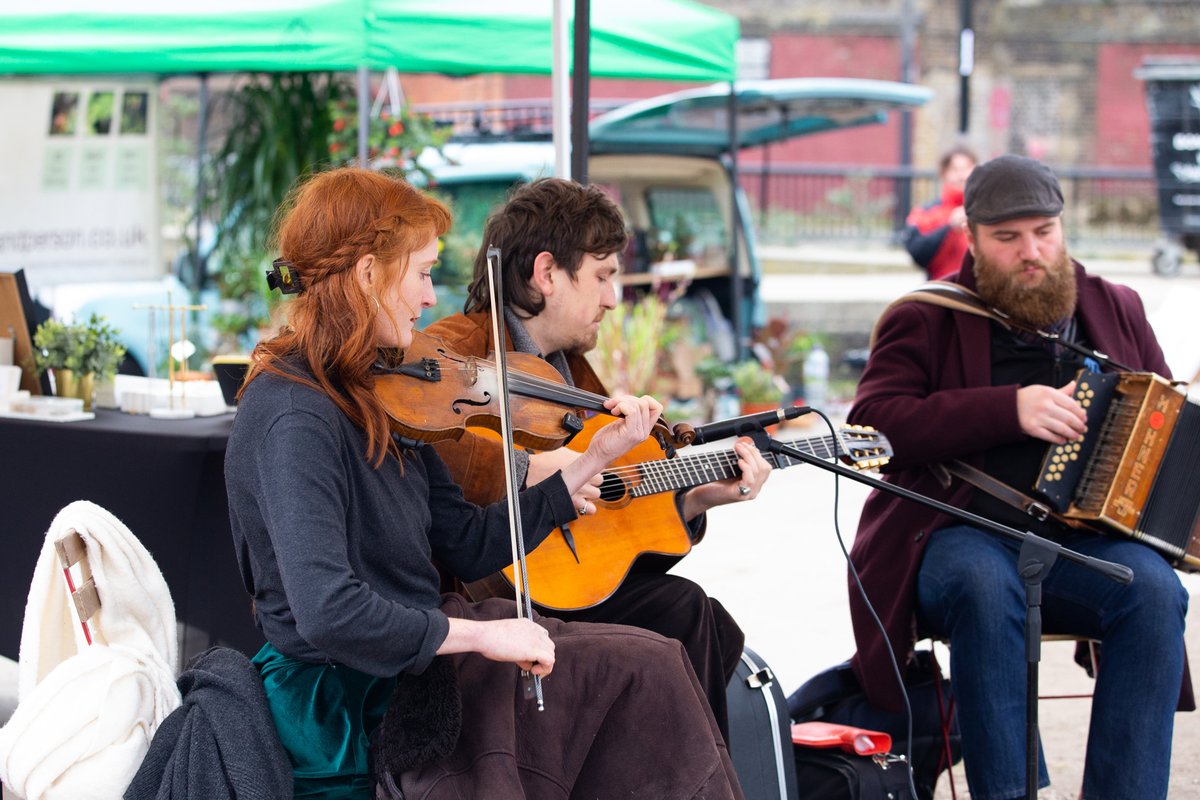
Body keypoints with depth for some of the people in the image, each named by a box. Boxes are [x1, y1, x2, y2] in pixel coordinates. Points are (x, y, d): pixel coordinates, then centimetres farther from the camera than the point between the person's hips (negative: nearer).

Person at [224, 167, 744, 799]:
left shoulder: (380, 395, 6)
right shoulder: (293, 415, -23)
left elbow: (469, 548, 8)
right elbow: (327, 614, -32)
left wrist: (595, 459, 6)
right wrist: (481, 634, -23)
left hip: (418, 643, 9)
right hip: (356, 701, -9)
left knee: (648, 664, 7)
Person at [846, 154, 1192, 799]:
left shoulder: (1115, 310, 19)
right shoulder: (927, 320, 6)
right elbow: (872, 421, -9)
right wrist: (1008, 408, -17)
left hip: (1085, 541, 3)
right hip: (963, 536, -3)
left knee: (1155, 591, -29)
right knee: (985, 584, -37)